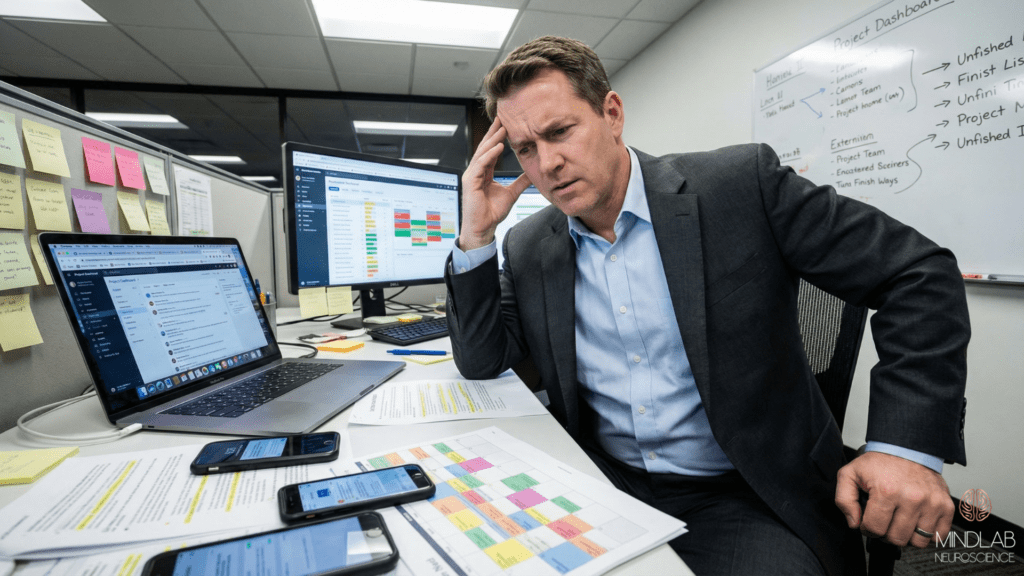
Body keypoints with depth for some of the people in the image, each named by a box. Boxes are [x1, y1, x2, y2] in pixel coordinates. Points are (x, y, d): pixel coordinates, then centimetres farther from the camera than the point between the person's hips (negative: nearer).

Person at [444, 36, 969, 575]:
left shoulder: (741, 184, -11)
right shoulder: (528, 248, 1)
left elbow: (917, 272, -5)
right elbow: (481, 362, 2)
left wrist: (907, 446, -15)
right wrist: (475, 237, -9)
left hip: (748, 500, -1)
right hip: (606, 490, 3)